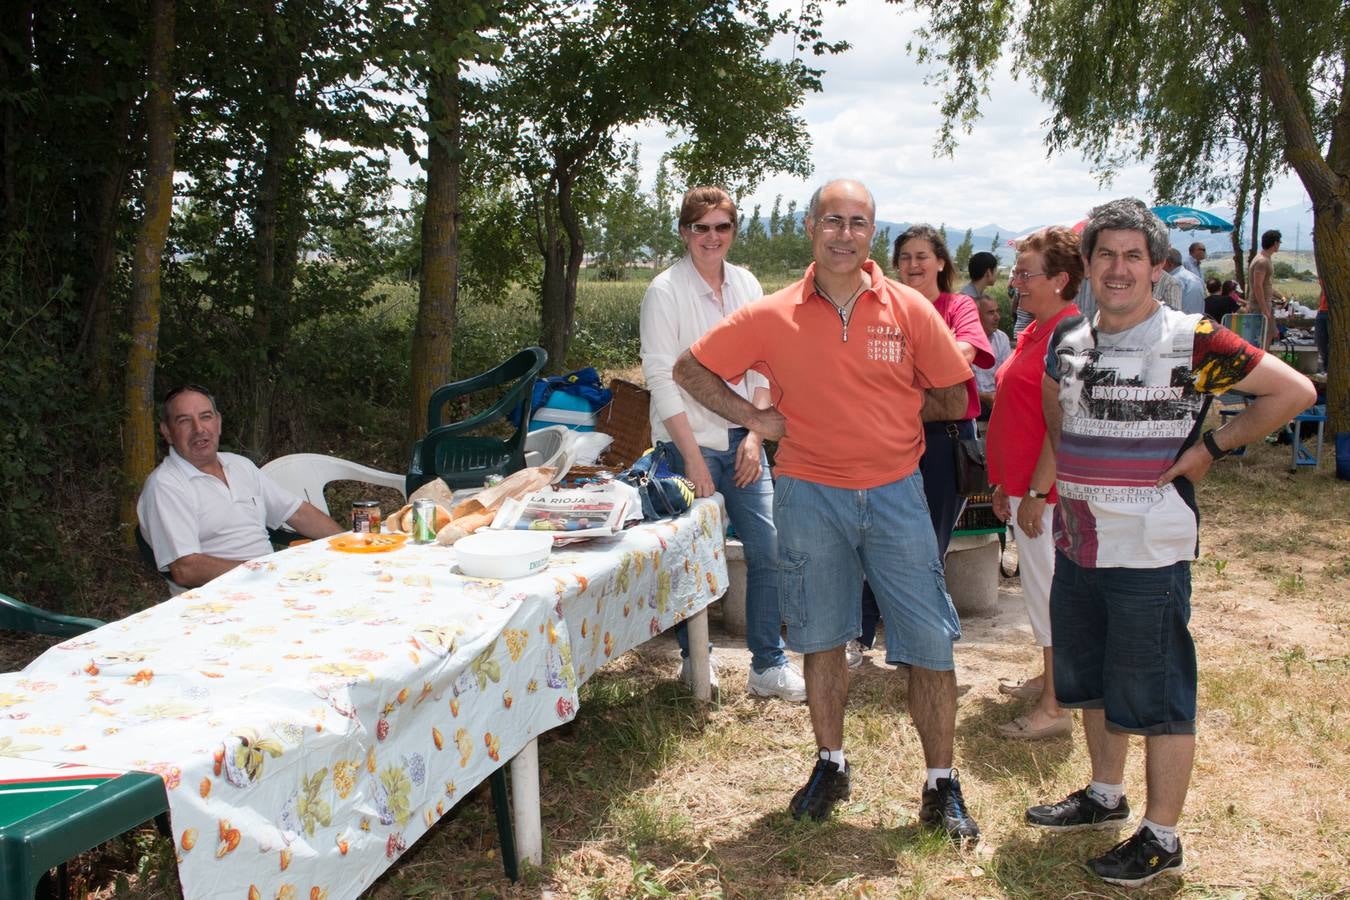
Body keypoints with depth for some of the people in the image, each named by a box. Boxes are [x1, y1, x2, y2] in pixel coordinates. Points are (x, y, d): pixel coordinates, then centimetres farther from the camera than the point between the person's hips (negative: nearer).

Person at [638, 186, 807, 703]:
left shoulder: (745, 285, 7)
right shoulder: (666, 291, -8)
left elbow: (760, 368, 10)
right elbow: (662, 379, -12)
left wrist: (755, 436, 0)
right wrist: (694, 460, -14)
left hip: (741, 441, 5)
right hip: (689, 444, -5)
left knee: (768, 551, 2)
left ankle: (769, 665, 13)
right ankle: (693, 660, 22)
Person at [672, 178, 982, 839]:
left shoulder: (909, 310, -3)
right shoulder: (772, 317, -3)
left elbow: (953, 399, 5)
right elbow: (690, 369, 5)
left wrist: (889, 411, 2)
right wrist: (753, 417, -3)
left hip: (895, 493, 0)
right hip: (810, 494, 0)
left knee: (930, 643, 1)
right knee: (822, 638, 14)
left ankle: (942, 787, 16)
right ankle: (830, 765, 32)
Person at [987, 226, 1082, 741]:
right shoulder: (1036, 331, 13)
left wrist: (1036, 492, -22)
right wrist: (1006, 485, 20)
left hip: (1046, 490, -10)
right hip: (1025, 485, 10)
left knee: (1048, 590, -3)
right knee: (1042, 589, 19)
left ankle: (1054, 709, 4)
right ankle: (1048, 680, 33)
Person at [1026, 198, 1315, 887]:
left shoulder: (1192, 340, -12)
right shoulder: (1067, 341, 6)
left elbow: (1295, 391, -11)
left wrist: (1210, 448, -10)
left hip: (1148, 552, -6)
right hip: (1076, 545, 7)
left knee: (1156, 696, 3)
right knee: (1090, 682, 20)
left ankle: (1160, 839, 16)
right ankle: (1105, 797, 39)